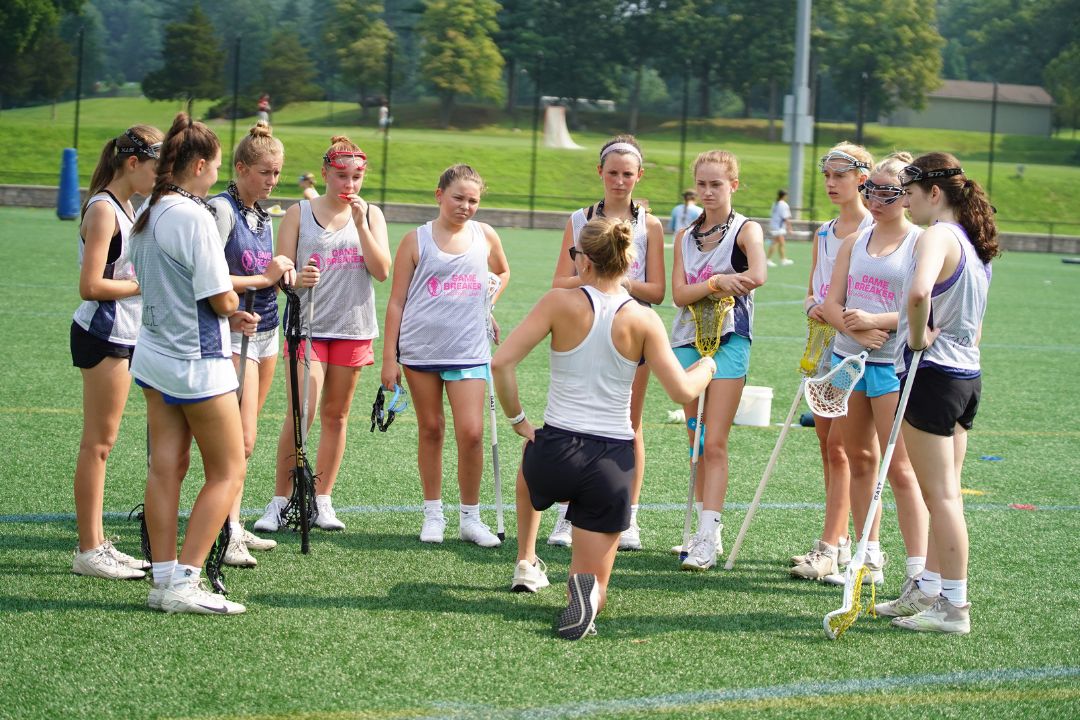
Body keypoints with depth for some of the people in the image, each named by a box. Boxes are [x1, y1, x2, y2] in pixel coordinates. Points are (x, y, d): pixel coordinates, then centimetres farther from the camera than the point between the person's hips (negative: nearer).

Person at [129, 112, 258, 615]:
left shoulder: (147, 213, 7)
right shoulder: (193, 216, -19)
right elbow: (221, 298, -19)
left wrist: (228, 313, 11)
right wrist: (232, 305, 6)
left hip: (154, 355, 8)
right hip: (196, 361, -8)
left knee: (167, 467, 9)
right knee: (228, 473, 1)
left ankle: (164, 579, 10)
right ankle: (184, 583, -3)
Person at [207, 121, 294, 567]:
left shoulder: (263, 215, 13)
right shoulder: (222, 209, -12)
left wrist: (283, 273, 2)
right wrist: (263, 278, -15)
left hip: (266, 331, 8)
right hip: (235, 333, -8)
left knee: (244, 437, 10)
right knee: (241, 438, -12)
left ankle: (234, 526, 15)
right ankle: (229, 535, -10)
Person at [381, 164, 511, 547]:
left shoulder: (486, 236, 6)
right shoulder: (417, 240, 1)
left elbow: (503, 273, 28)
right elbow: (397, 302, 3)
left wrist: (487, 299, 9)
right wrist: (389, 358, 0)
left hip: (469, 352, 1)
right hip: (421, 350, -1)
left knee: (471, 432, -8)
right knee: (431, 430, 7)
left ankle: (470, 517, 5)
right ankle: (433, 514, 18)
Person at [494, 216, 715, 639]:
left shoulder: (561, 302, -7)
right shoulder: (642, 320, -5)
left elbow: (501, 363, -12)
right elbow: (682, 391, -6)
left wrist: (517, 420, 2)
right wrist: (706, 366, 16)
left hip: (556, 453, 0)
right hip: (612, 466, 0)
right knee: (592, 583, 12)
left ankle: (526, 564, 43)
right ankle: (587, 589, -24)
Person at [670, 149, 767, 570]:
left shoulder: (746, 230, -2)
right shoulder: (685, 237, 13)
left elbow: (756, 276, -24)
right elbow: (679, 294, -2)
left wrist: (701, 287, -19)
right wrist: (715, 283, -20)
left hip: (729, 339, -5)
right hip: (687, 339, 5)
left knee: (714, 444, -10)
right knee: (697, 443, 8)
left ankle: (707, 540, -14)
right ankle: (707, 531, 15)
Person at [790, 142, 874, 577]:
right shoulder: (824, 234, 15)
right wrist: (813, 306, -3)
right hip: (824, 345, 8)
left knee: (839, 447, -10)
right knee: (826, 446, 9)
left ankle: (828, 546, -9)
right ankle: (840, 541, 16)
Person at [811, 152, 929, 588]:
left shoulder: (921, 243, -5)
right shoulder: (854, 242, 12)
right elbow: (832, 302, 7)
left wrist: (875, 320, -21)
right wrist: (855, 330, -11)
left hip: (894, 363, -6)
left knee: (899, 467, -8)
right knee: (859, 460, 11)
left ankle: (918, 569, -7)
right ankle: (869, 558, 21)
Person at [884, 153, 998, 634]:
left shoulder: (937, 237, -15)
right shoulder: (975, 243, 13)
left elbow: (919, 292, -36)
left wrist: (917, 335, -21)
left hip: (932, 372, -9)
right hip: (968, 373, 9)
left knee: (940, 494, -3)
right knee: (944, 492, 14)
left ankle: (954, 606, 1)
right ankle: (929, 590, 21)